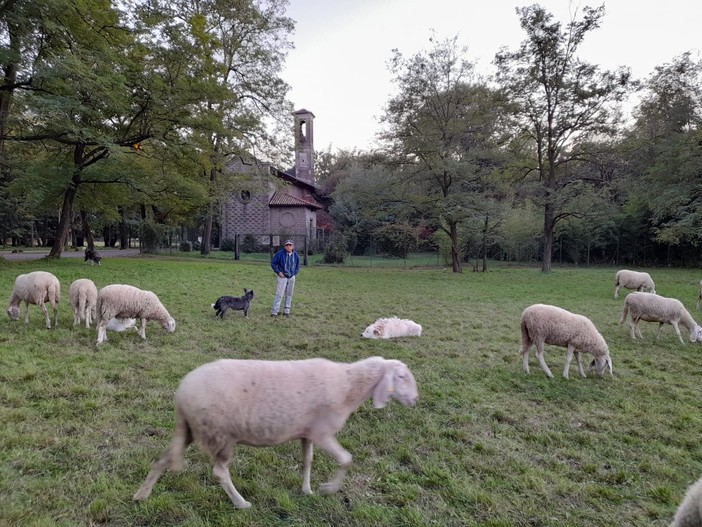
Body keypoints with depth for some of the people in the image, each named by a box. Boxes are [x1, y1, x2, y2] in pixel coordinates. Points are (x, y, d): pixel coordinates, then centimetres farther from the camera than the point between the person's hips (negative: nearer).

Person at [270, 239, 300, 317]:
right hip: (282, 277, -5)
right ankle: (274, 311, -6)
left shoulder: (295, 255, 2)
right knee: (279, 294, -9)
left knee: (289, 295, 9)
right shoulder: (280, 253, -11)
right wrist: (278, 272, -9)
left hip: (292, 278, 5)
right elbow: (273, 263, -4)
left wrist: (295, 273, 6)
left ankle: (286, 311, 19)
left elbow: (297, 265, 18)